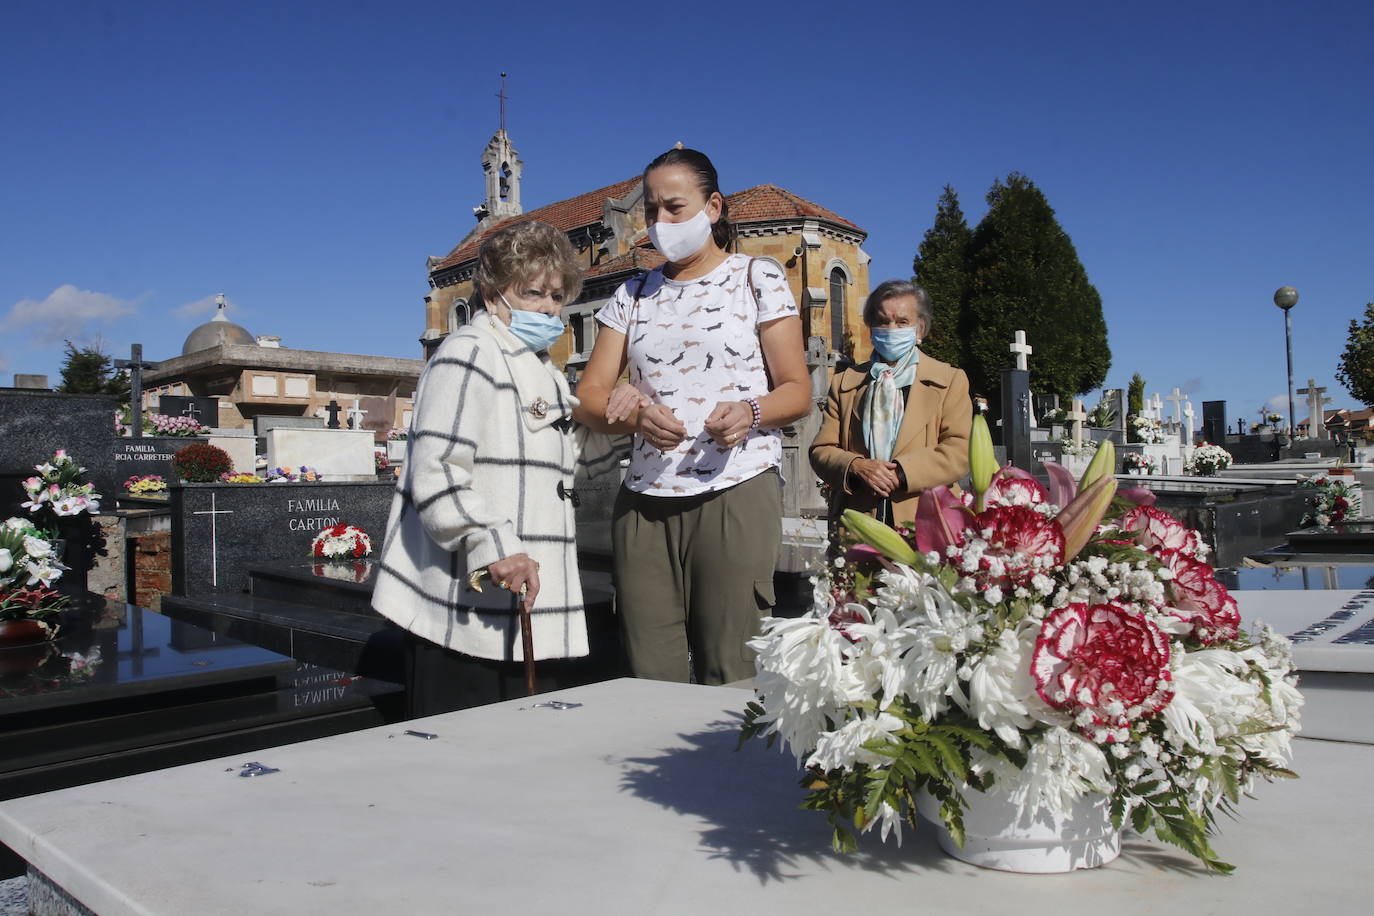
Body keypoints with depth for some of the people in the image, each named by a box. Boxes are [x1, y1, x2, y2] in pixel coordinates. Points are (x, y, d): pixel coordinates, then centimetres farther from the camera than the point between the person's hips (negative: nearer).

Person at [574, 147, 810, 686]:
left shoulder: (758, 279, 6)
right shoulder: (633, 295, 16)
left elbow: (798, 392, 3)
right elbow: (588, 397, 9)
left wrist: (750, 411, -19)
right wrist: (634, 417, -13)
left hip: (736, 491, -3)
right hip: (644, 501, 4)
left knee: (729, 676, -3)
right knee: (650, 677, 3)